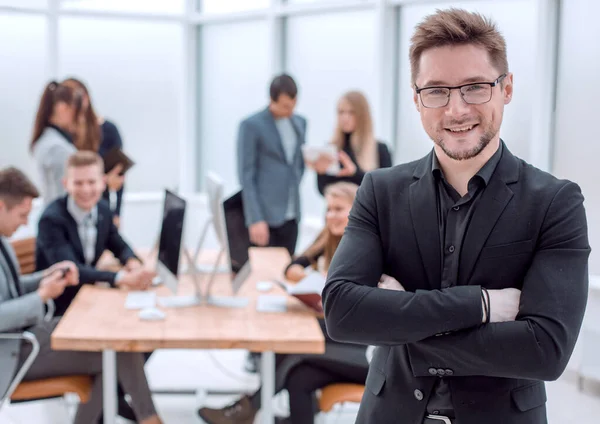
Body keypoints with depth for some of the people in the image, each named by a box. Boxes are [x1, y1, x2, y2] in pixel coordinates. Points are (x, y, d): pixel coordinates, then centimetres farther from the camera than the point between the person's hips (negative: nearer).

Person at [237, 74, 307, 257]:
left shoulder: (300, 123, 12)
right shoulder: (251, 125, -6)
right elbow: (246, 175, -10)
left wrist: (292, 186, 7)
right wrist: (255, 219, -15)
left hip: (292, 216, 6)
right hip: (265, 215, -5)